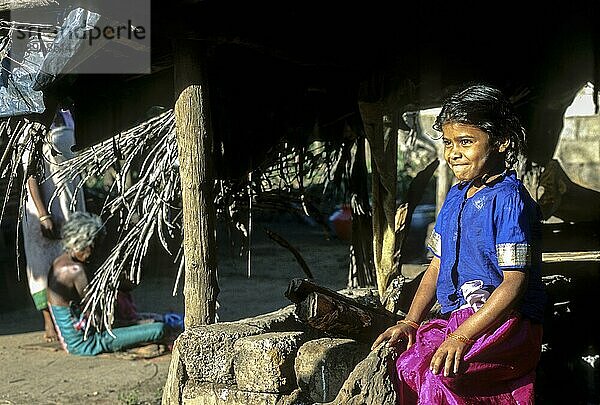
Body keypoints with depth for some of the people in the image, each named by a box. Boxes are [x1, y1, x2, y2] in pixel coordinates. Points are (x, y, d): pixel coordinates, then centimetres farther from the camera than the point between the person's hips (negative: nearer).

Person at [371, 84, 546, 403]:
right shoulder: (455, 197, 14)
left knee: (436, 375, -32)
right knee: (403, 365, -20)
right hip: (454, 317, 7)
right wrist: (410, 322, 4)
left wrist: (461, 337, -27)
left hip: (507, 322, -7)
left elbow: (515, 283, -19)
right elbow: (436, 267, 19)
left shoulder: (509, 199, -11)